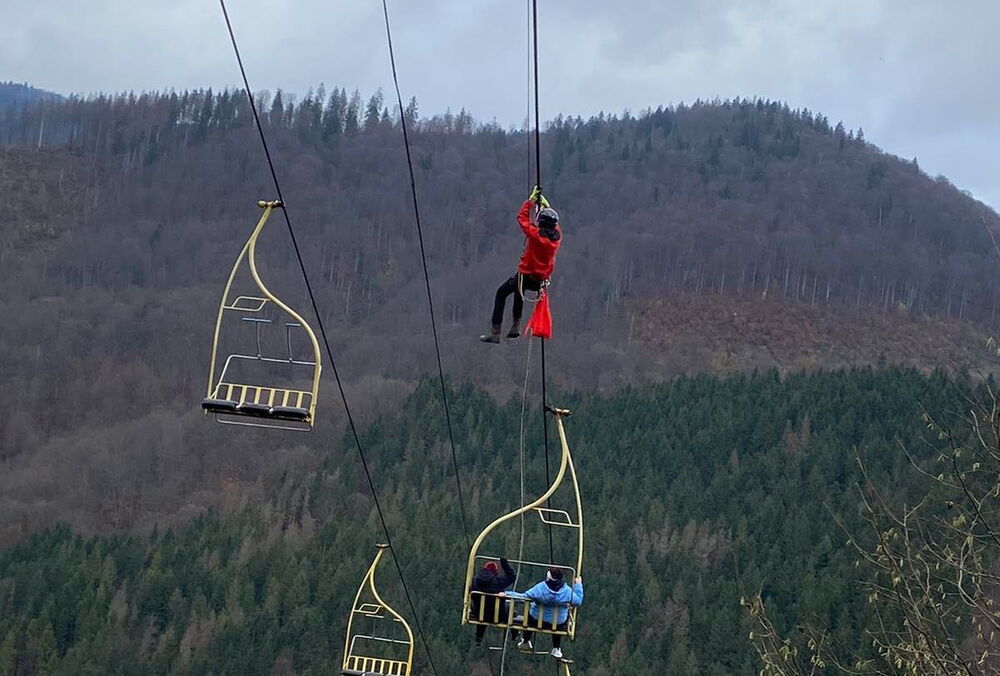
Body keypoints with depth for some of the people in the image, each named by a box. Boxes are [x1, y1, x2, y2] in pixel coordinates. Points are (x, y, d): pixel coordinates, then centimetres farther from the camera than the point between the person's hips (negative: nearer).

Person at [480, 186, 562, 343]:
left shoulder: (536, 234, -23)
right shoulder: (557, 235, -8)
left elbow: (522, 217, -11)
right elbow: (553, 222, 15)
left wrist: (532, 199, -2)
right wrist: (546, 205, 21)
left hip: (527, 275, -6)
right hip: (543, 279, 6)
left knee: (501, 293, 13)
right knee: (518, 290, 36)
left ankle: (495, 333, 8)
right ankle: (516, 326, 34)